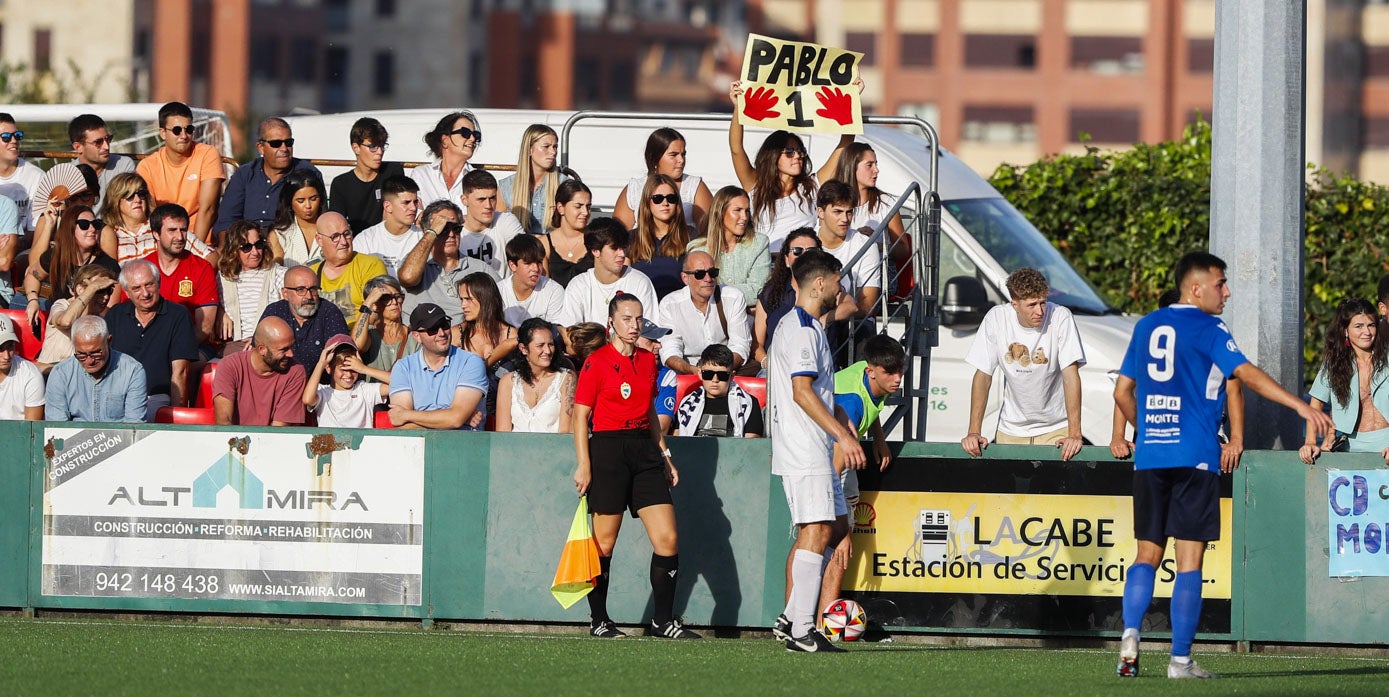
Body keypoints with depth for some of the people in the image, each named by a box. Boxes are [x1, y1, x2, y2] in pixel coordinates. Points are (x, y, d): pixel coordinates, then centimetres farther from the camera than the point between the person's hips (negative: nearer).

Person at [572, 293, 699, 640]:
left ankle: (663, 620, 5)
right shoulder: (597, 362, -5)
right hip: (608, 451, -6)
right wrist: (584, 465, -12)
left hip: (644, 449, 6)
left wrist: (664, 455, 20)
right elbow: (580, 416, -6)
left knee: (667, 539, -2)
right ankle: (598, 620, 11)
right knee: (605, 543, -1)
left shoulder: (648, 360, 13)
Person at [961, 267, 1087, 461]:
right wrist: (974, 432, -12)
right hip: (1011, 429, 2)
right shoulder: (996, 319, -10)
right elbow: (983, 376, -6)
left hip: (1055, 430, -2)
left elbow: (1070, 375, -19)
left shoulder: (1061, 318, -16)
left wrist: (1074, 433, -26)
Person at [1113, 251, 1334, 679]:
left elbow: (1122, 392, 19)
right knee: (1190, 559, -3)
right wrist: (1301, 406, -20)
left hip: (1150, 454, 5)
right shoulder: (1206, 330, -4)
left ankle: (1130, 635, -9)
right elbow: (1248, 375, -16)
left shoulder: (1146, 327, 14)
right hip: (1194, 456, -5)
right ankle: (1180, 660, -4)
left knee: (1148, 553, 11)